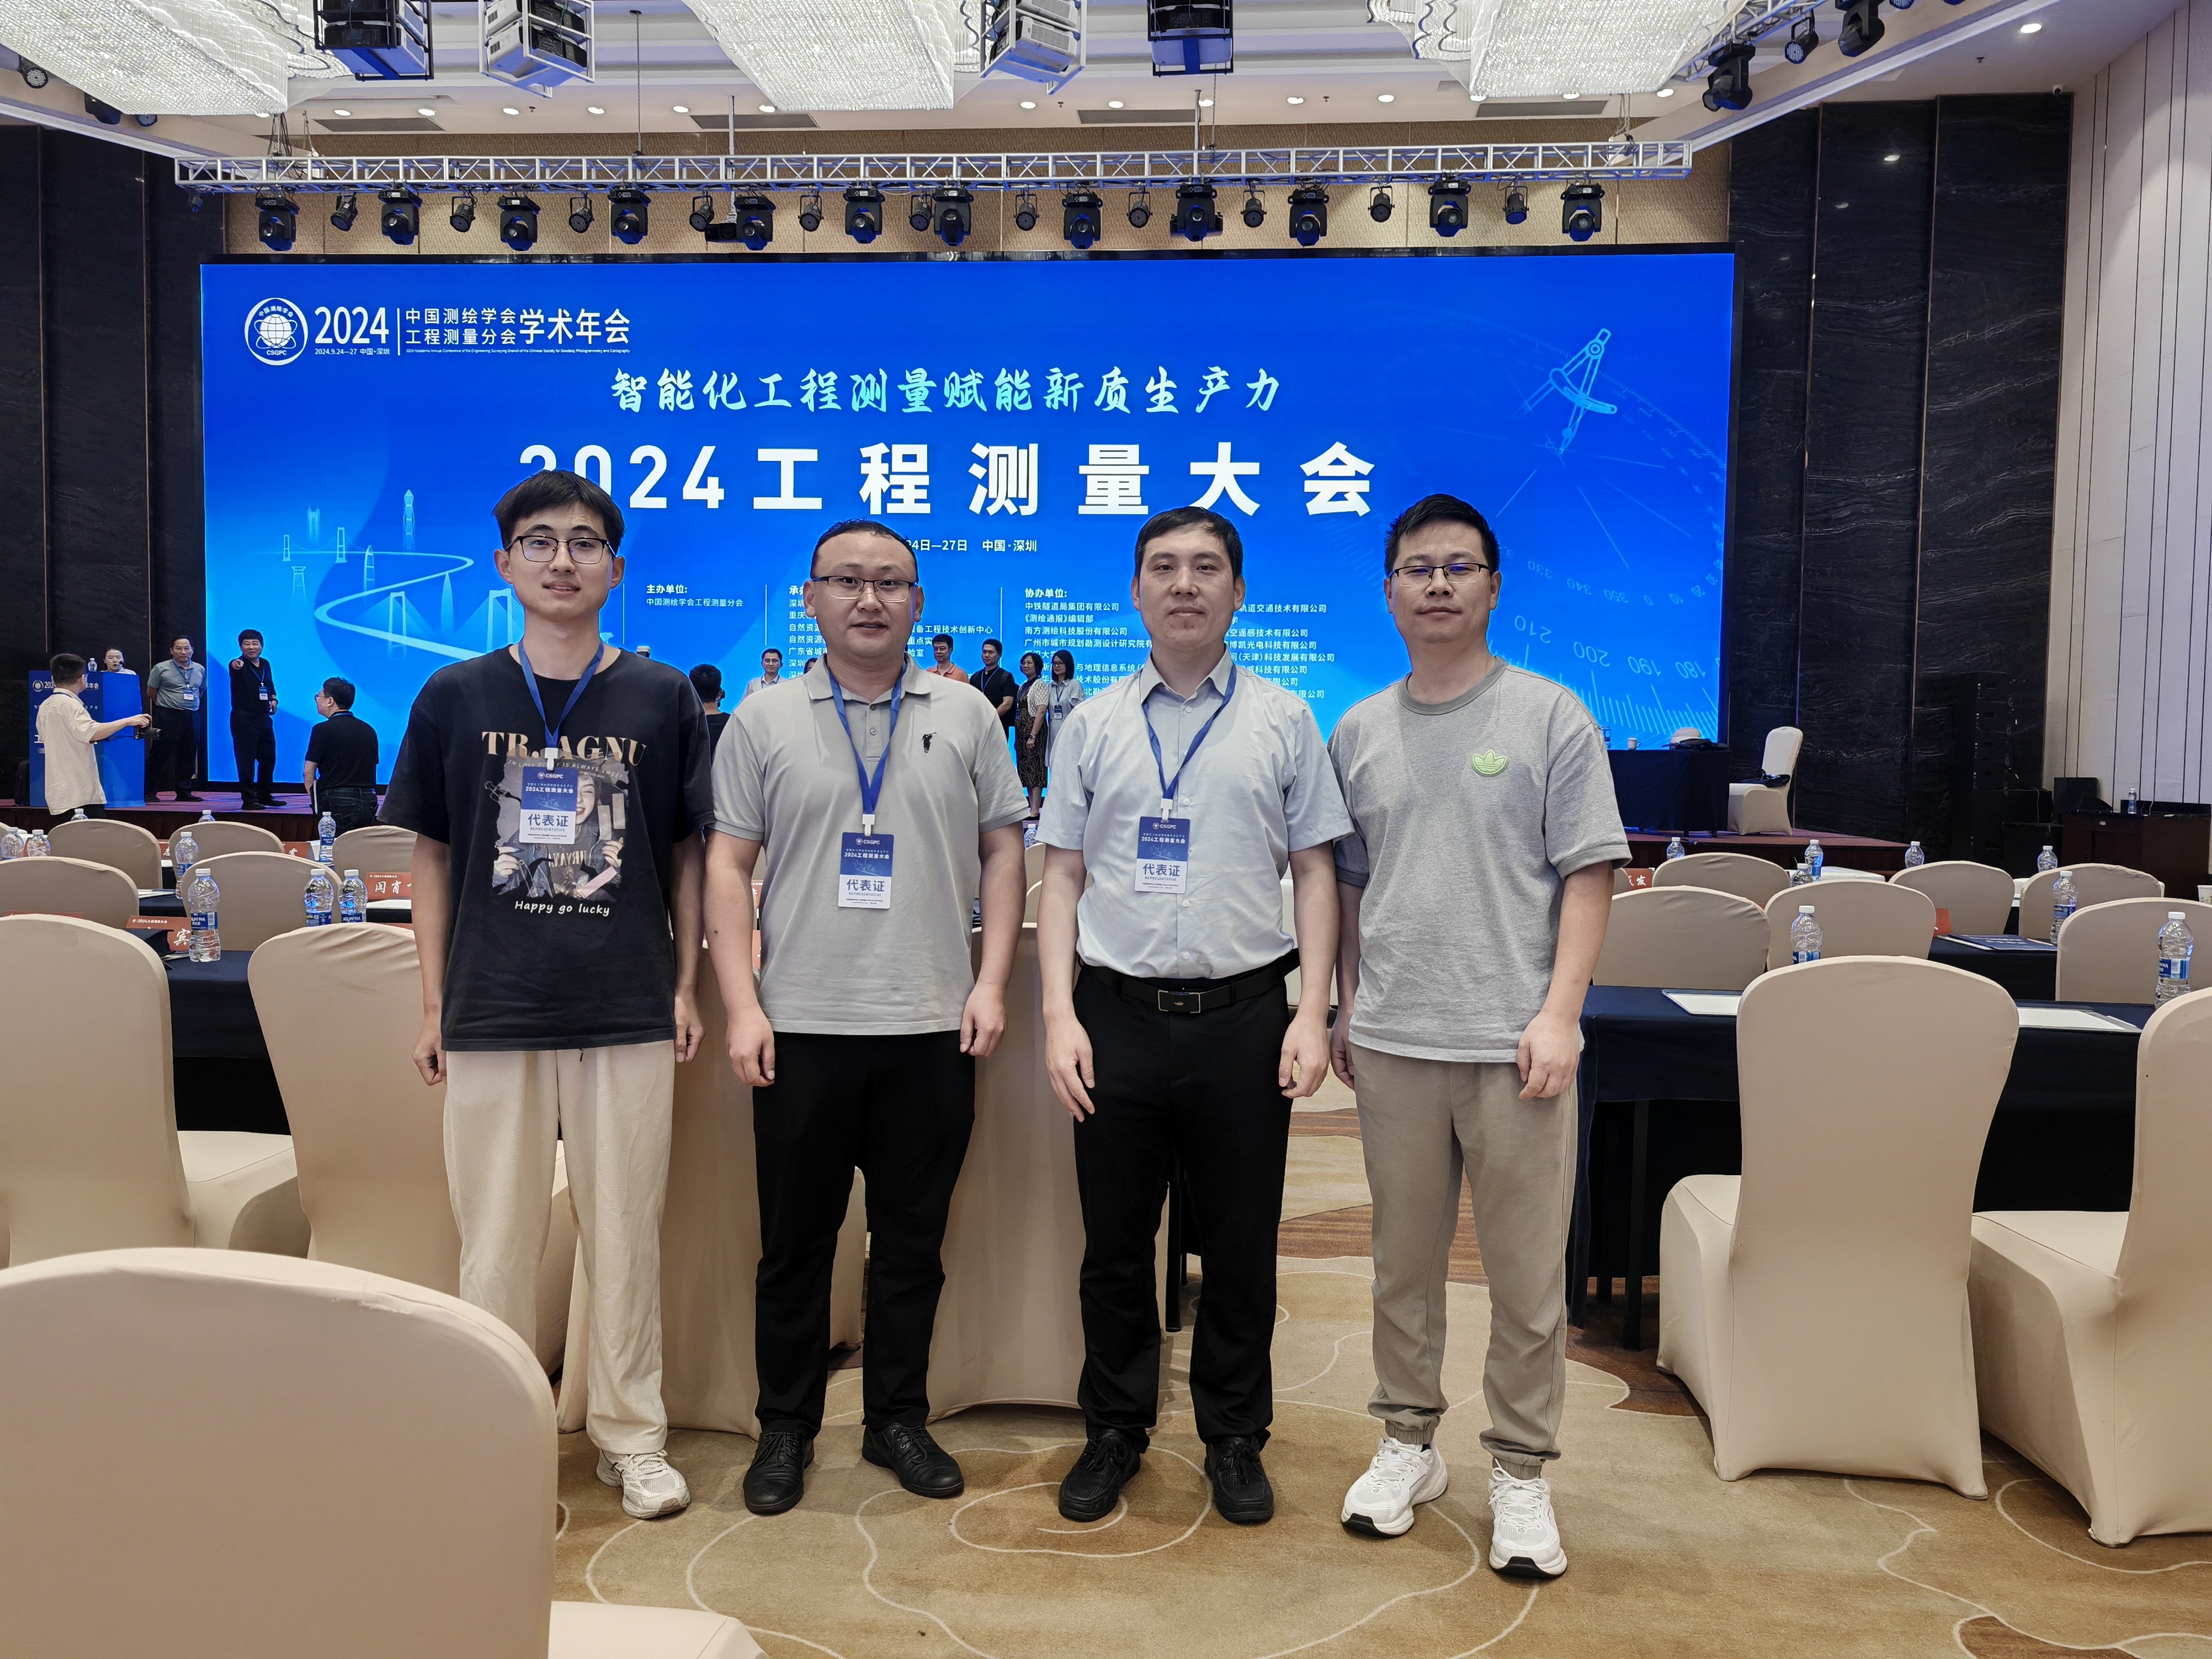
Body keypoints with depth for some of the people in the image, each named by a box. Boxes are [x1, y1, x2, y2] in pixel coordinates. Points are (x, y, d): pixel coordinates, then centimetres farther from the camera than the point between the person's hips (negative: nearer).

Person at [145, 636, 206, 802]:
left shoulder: (200, 670, 9)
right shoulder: (161, 669, -3)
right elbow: (151, 693, 5)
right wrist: (166, 703, 10)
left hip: (192, 717, 4)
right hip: (168, 717, -4)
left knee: (188, 755, 8)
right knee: (162, 755, -4)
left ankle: (184, 791, 16)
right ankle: (150, 792, 2)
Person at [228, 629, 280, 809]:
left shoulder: (265, 664, 8)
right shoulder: (239, 665, -13)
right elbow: (235, 668, -38)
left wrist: (273, 699, 6)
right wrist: (235, 666, -61)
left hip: (264, 718, 7)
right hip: (244, 718, -7)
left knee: (268, 758, 14)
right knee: (246, 760, -5)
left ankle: (265, 795, 27)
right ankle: (248, 799, 0)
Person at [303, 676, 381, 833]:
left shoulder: (324, 729, -6)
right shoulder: (369, 730, 12)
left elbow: (308, 772, -5)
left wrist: (315, 800, 6)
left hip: (337, 803, -5)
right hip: (368, 801, 5)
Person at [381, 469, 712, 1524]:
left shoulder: (662, 698, 2)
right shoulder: (455, 697, 3)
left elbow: (687, 853, 7)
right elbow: (433, 857, 7)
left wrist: (687, 985, 3)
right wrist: (433, 1003, 4)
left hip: (629, 1011, 0)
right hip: (491, 1010, 1)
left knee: (625, 1234, 9)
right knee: (496, 1239, 9)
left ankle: (631, 1436, 25)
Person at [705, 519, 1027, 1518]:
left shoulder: (965, 718, 7)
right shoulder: (765, 720, 4)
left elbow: (1002, 849, 8)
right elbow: (730, 864, 2)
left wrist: (991, 982, -2)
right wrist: (742, 1004, -6)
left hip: (933, 1026, 1)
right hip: (802, 1025, -1)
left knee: (913, 1240, 11)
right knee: (795, 1240, 10)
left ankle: (898, 1420, 28)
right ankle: (786, 1429, 25)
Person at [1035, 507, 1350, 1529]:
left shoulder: (1284, 720, 4)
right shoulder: (1092, 726, 7)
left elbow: (1315, 872, 4)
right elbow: (1061, 876, 6)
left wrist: (1312, 1014, -4)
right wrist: (1059, 1014, -4)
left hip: (1243, 1015, -1)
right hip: (1119, 1014, 1)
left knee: (1242, 1245, 10)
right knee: (1115, 1242, 11)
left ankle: (1235, 1439, 28)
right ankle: (1114, 1432, 29)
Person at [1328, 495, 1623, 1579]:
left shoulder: (1552, 718, -1)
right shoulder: (1358, 733, 10)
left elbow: (1588, 873, -4)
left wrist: (1558, 1012, -12)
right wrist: (1348, 1006, 12)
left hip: (1514, 1042, -3)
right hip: (1392, 1040, 3)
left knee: (1528, 1272, 4)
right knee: (1403, 1261, 14)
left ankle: (1521, 1473, 20)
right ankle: (1408, 1442, 30)